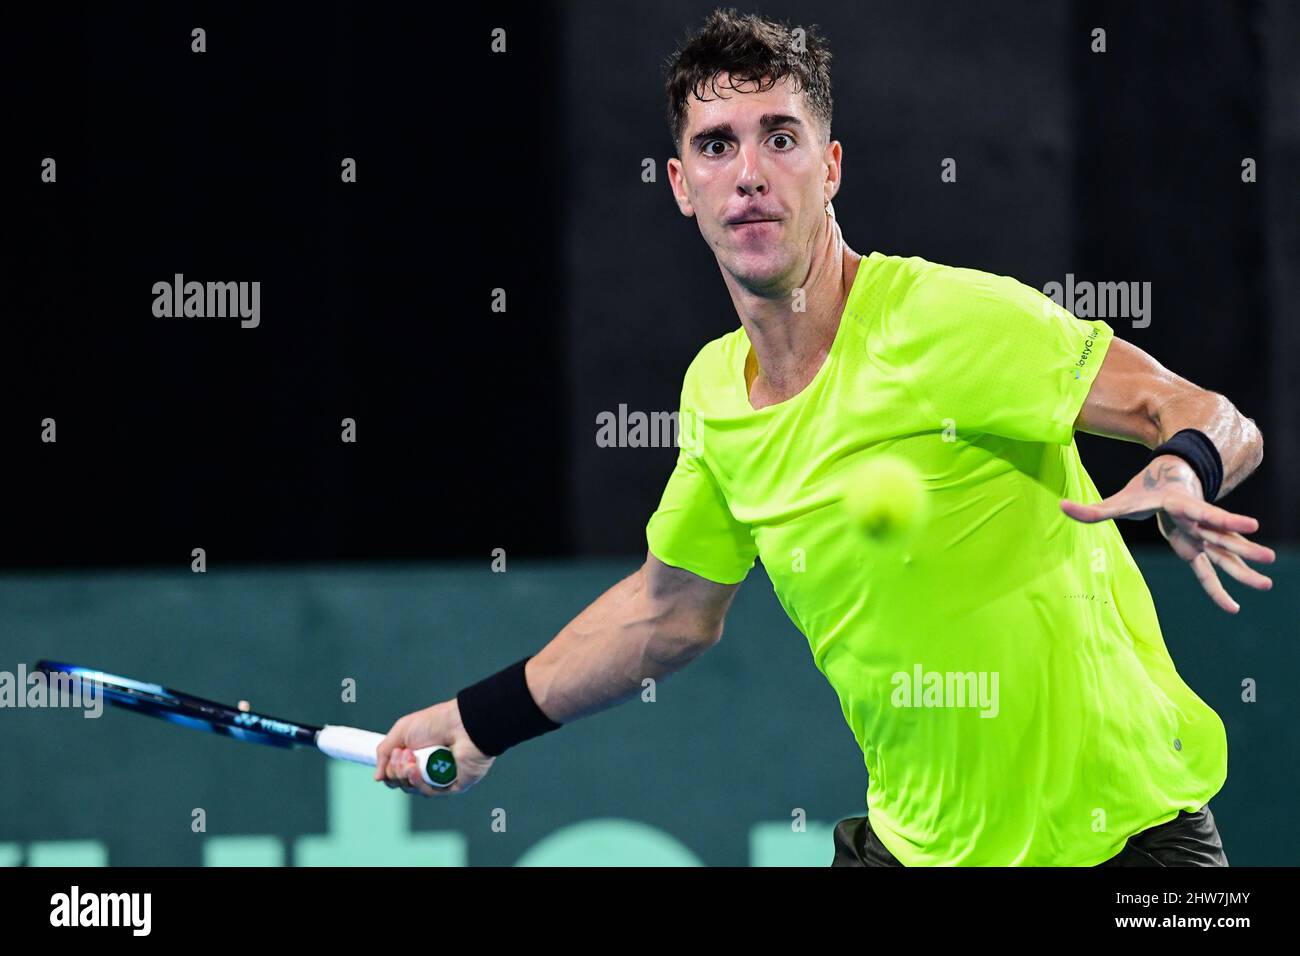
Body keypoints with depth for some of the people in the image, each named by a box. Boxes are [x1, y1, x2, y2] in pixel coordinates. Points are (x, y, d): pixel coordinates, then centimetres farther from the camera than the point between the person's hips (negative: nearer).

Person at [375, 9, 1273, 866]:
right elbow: (670, 609, 18)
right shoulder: (715, 390, 2)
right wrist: (478, 723, 19)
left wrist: (1183, 478, -42)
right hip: (915, 841, 5)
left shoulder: (949, 317, -18)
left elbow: (1220, 424, -20)